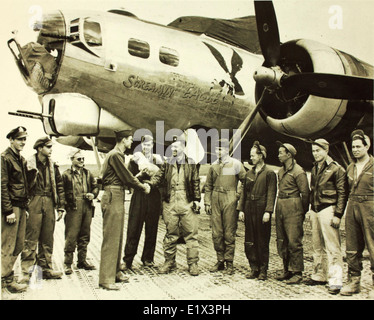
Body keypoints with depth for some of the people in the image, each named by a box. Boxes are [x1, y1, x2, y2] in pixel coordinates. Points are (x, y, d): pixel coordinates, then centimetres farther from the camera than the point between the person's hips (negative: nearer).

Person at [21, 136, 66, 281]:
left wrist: (61, 207, 9)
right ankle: (27, 271, 1)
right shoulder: (29, 164, -2)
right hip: (34, 203, -5)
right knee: (31, 239, -5)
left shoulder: (53, 166, 13)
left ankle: (46, 269, 19)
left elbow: (59, 186, 14)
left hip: (49, 203, 5)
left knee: (47, 239, 10)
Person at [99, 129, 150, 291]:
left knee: (117, 237, 15)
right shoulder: (115, 155, -12)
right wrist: (143, 187, -1)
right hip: (113, 197, -10)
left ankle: (115, 272, 25)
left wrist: (140, 183, 7)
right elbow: (127, 178, -14)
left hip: (118, 198, 10)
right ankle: (106, 279, -2)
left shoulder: (118, 155, 20)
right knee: (111, 238, -7)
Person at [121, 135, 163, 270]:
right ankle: (128, 260, 1)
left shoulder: (157, 160, 12)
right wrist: (140, 175, -14)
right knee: (134, 229, -4)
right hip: (139, 197, -2)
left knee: (151, 229, 5)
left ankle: (148, 258, 17)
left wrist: (155, 176, -11)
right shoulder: (135, 159, 6)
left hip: (154, 198, 2)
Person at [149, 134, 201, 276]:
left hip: (187, 203, -1)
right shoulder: (167, 164, 11)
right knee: (170, 234, 7)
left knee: (191, 233, 0)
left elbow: (196, 183, 9)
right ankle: (169, 262, 20)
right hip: (170, 203, 1)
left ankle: (192, 263, 10)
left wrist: (197, 199, 4)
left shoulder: (191, 164, 8)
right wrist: (149, 183, -15)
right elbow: (158, 177, 4)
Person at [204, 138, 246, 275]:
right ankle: (220, 261, 18)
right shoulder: (213, 165, 12)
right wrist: (207, 202, 9)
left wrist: (240, 195, -1)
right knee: (216, 233, 6)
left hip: (230, 202, -4)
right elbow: (208, 185, 15)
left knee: (229, 234, -1)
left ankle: (229, 262, 9)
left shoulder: (235, 164, -1)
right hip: (215, 202, 4)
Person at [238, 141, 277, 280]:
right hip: (249, 210, 6)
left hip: (262, 210, -6)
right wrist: (241, 209, 8)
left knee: (262, 242, 2)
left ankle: (263, 270, 13)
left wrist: (268, 211, -17)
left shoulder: (269, 173, -4)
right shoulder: (249, 173, 14)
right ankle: (254, 269, 19)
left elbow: (271, 194, -10)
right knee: (249, 241, 7)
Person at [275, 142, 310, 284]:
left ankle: (297, 273, 4)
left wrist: (303, 212, -3)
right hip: (280, 207, 8)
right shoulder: (281, 171, 15)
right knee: (281, 241, 11)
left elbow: (305, 193, -9)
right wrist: (279, 206, 16)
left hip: (292, 208, -8)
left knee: (294, 241, -5)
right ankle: (287, 270, 22)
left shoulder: (298, 172, -10)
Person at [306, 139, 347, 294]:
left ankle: (335, 281, -3)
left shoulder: (336, 168, -5)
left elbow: (342, 193, -8)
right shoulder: (314, 169, 17)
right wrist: (310, 211, 16)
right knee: (317, 246, 11)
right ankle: (319, 276, 20)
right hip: (314, 211, 7)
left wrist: (337, 215, -14)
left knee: (332, 247, -7)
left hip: (327, 210, -7)